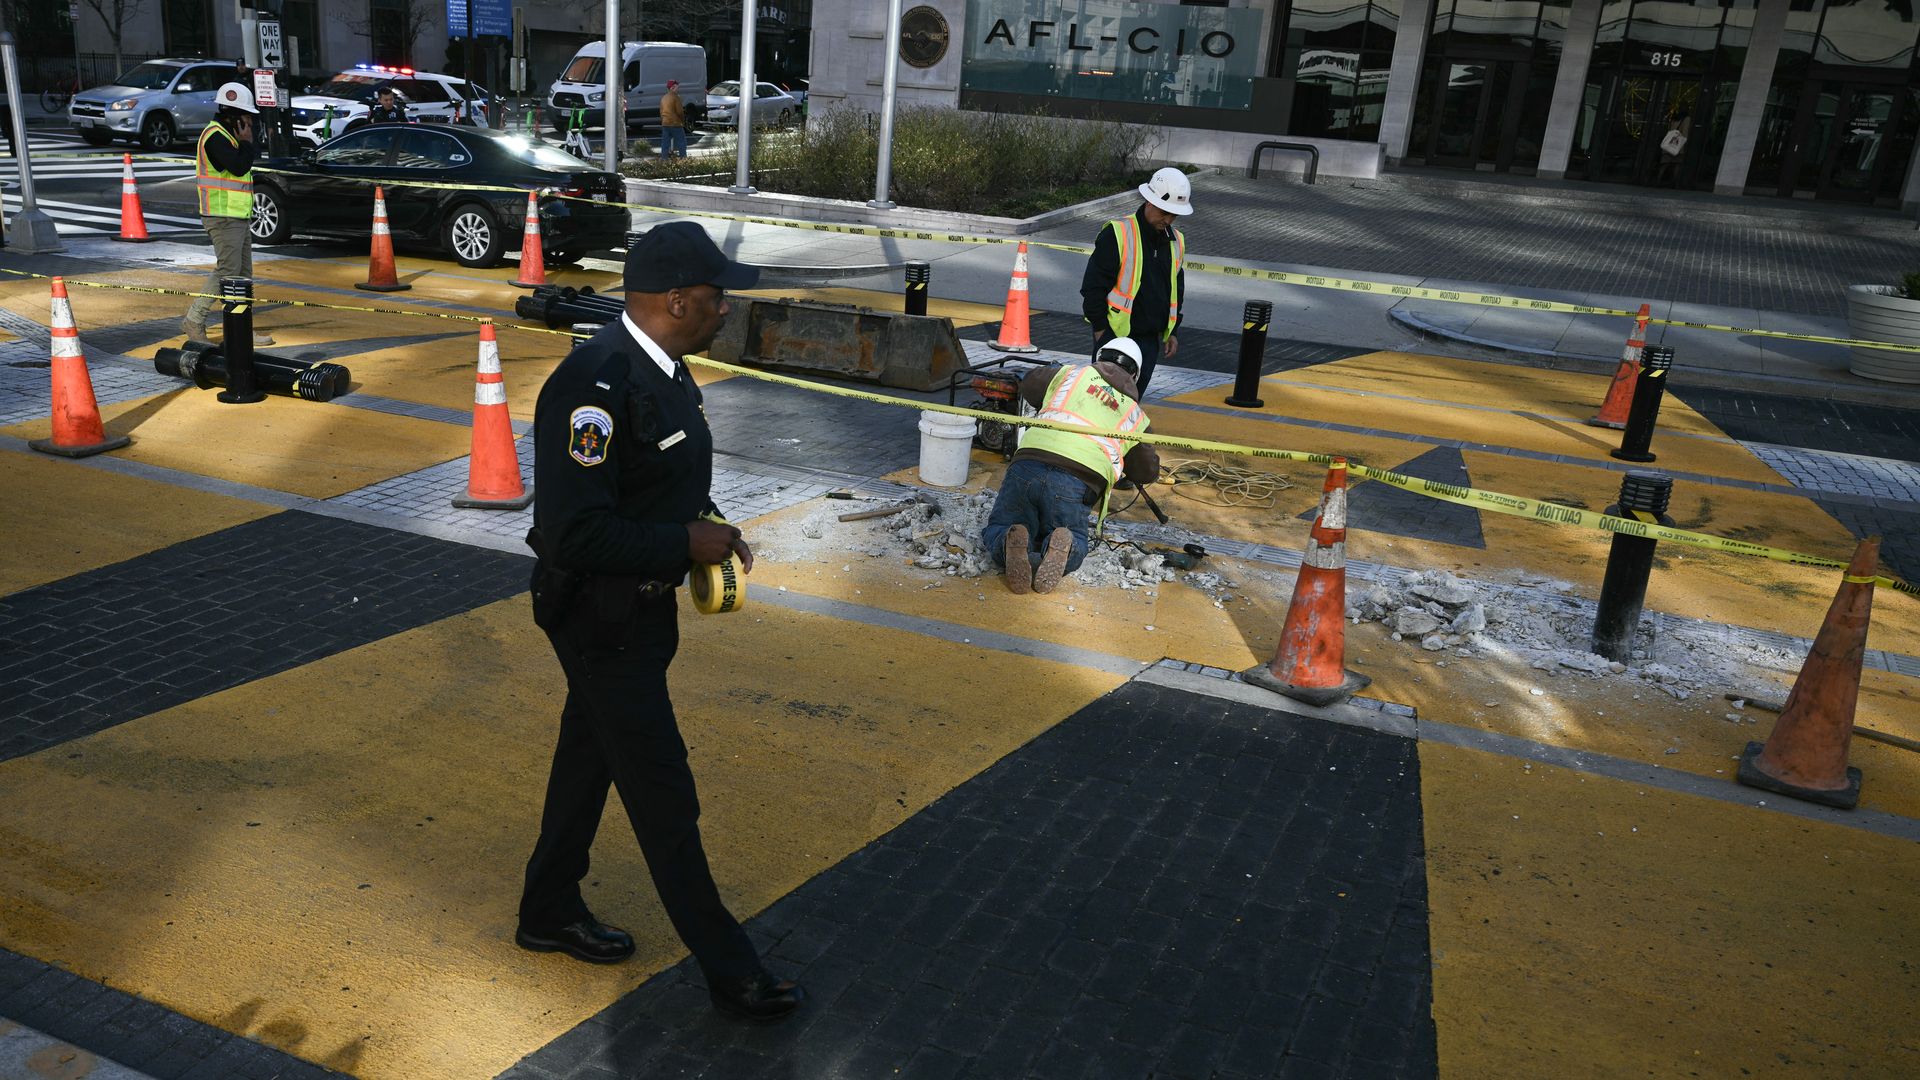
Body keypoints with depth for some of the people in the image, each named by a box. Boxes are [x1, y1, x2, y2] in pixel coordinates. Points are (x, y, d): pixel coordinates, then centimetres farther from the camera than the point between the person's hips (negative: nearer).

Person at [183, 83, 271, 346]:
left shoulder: (227, 135, 19)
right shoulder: (215, 136, -14)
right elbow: (239, 167, -22)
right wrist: (246, 142, -11)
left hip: (238, 217, 11)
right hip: (224, 218, -11)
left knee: (243, 274, 10)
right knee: (227, 271, -13)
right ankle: (193, 321, -6)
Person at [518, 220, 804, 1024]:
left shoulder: (661, 368, 3)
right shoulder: (596, 387, -29)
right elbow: (574, 533, -31)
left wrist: (703, 523, 1)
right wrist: (689, 543, -24)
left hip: (640, 605, 10)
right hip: (600, 617, -10)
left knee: (590, 758, 23)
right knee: (662, 794, 2)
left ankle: (549, 913, 44)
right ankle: (727, 970, 17)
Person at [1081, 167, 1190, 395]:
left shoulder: (1176, 242, 11)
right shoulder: (1118, 234, -11)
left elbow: (1177, 289, 22)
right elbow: (1093, 286, -10)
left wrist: (1172, 332, 16)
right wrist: (1100, 329, -11)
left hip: (1149, 339, 6)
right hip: (1115, 334, -6)